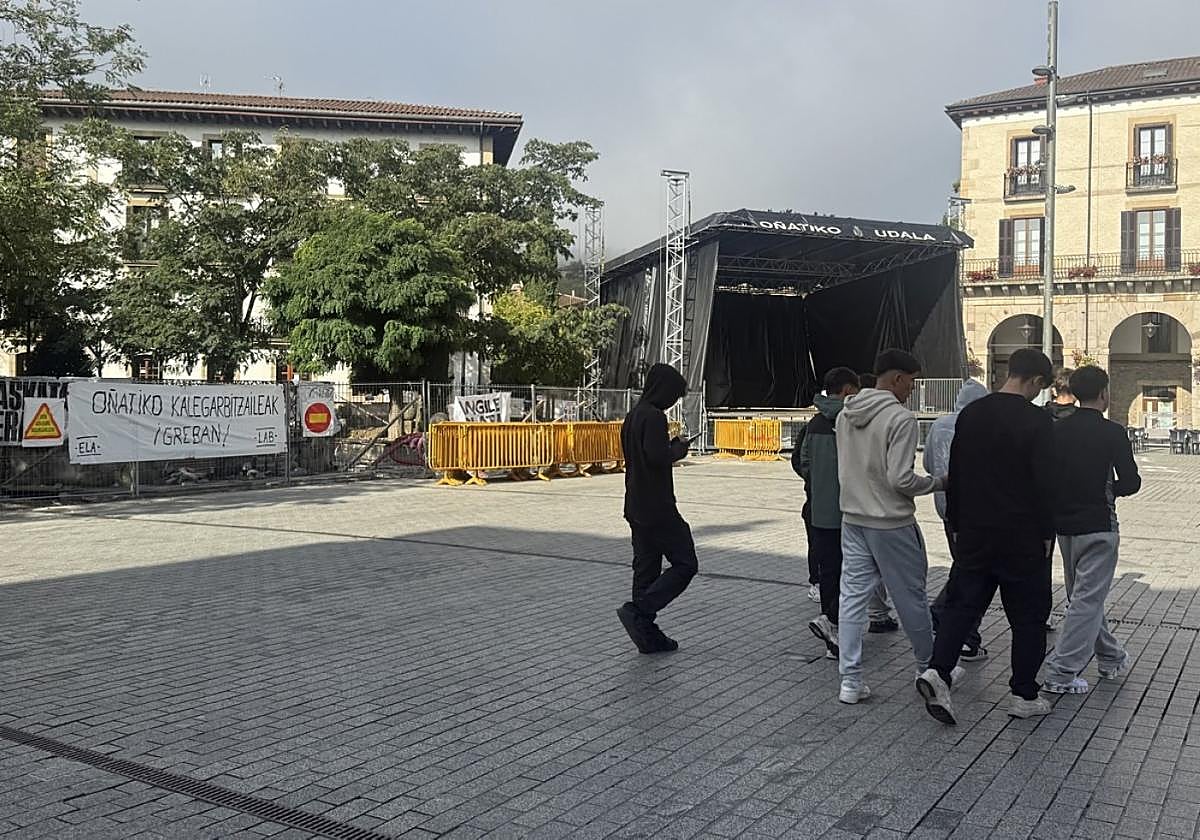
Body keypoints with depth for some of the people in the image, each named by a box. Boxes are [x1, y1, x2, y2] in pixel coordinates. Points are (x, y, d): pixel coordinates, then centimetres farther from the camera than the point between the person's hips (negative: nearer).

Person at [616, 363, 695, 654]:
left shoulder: (633, 416, 15)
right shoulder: (654, 417, -16)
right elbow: (657, 457, -26)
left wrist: (671, 447, 13)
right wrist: (678, 450, -7)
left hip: (636, 508, 10)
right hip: (657, 508, -10)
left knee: (646, 568, 12)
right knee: (685, 564, -2)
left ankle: (648, 635, 15)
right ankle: (638, 610, -11)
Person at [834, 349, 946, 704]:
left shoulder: (845, 415, 6)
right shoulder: (900, 418, -18)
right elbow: (900, 479, -21)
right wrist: (936, 483, -6)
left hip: (852, 519, 6)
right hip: (891, 523, -6)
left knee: (853, 596, 7)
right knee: (911, 597, 11)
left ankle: (850, 680, 8)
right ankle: (929, 667, 29)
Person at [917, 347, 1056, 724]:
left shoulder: (970, 414, 5)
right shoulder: (1037, 421, -12)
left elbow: (955, 475, 9)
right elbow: (1044, 484, -13)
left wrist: (956, 525, 16)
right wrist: (1047, 534, -2)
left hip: (973, 533, 5)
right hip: (1022, 537, -4)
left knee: (962, 604, 9)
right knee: (1028, 615, 9)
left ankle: (938, 671, -10)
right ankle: (1024, 695, 16)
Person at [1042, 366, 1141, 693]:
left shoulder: (1057, 430, 1)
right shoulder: (1113, 433, -11)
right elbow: (1131, 482, -11)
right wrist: (1111, 489, 8)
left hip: (1064, 526, 6)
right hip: (1098, 526, -5)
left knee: (1082, 595, 19)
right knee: (1088, 599, -2)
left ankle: (1111, 657, 34)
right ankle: (1061, 673, -6)